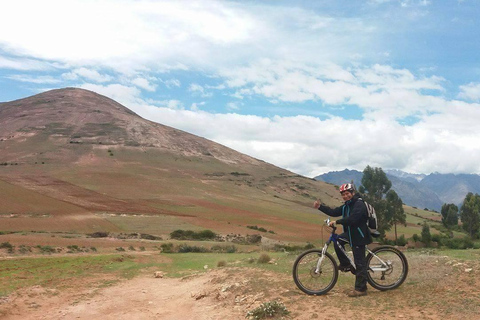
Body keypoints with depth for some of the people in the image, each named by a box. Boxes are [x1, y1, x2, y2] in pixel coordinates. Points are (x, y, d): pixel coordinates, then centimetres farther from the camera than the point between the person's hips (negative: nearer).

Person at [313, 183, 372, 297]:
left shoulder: (359, 204, -18)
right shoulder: (347, 205, 13)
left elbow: (352, 219, -32)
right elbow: (334, 212, 6)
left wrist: (336, 222, -34)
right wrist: (320, 207, -5)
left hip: (359, 236, -10)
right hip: (351, 233, 10)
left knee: (359, 263, -6)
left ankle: (361, 289, 1)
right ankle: (346, 265, 12)